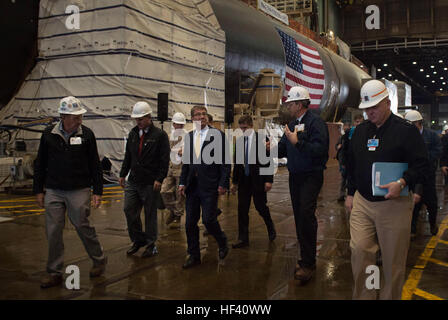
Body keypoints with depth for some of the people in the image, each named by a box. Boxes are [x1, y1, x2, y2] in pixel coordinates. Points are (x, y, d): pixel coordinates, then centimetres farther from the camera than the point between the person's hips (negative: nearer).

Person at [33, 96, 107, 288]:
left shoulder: (86, 134, -2)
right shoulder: (49, 135, 3)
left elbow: (95, 165, 1)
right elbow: (40, 164, 10)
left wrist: (98, 191, -1)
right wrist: (39, 190, 8)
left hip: (79, 191, -2)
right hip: (53, 191, 2)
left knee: (82, 226, 0)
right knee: (53, 231, 4)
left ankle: (99, 260, 22)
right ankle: (54, 273, 16)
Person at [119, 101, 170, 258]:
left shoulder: (160, 135, -7)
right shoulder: (133, 133, 10)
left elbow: (165, 159, -11)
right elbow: (128, 156, 17)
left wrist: (159, 179, -17)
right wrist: (123, 174, 13)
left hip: (150, 183, -5)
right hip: (133, 181, 6)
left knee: (150, 214, 5)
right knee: (129, 210, 4)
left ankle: (151, 244, 18)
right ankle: (138, 240, 22)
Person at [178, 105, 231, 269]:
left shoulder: (218, 135, -3)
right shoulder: (188, 137, 12)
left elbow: (225, 161, -5)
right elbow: (185, 162, 15)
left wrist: (223, 183, -11)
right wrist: (182, 182, 8)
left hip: (209, 187, -5)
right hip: (192, 186, 5)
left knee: (209, 220, -6)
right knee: (190, 223, 8)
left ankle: (222, 243, 24)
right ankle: (193, 255, 23)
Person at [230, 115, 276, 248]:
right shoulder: (239, 141, 8)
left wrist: (269, 180, -13)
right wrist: (234, 181, 13)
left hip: (258, 179, -4)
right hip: (243, 180, 4)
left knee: (260, 206, 3)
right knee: (242, 209, 4)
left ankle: (271, 228, 32)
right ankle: (243, 239, 12)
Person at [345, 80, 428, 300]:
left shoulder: (406, 130, -6)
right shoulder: (360, 131, 11)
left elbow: (421, 165, -8)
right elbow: (351, 165, 19)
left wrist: (402, 183, -24)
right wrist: (350, 193, 16)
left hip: (394, 204, -4)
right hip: (362, 202, 4)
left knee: (393, 259, 6)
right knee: (359, 250, 2)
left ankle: (390, 296, 24)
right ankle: (362, 296, 18)